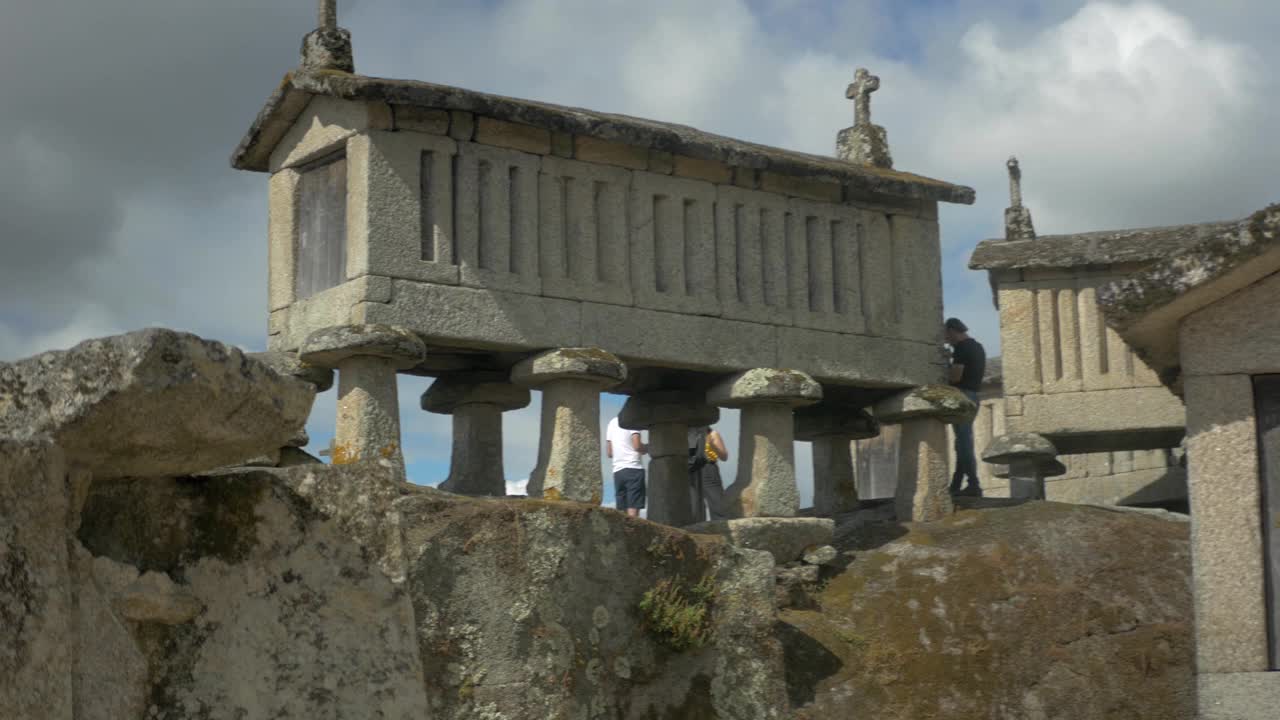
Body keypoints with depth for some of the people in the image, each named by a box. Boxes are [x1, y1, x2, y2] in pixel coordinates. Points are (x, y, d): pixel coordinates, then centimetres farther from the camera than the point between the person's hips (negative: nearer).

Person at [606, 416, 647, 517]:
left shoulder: (612, 422, 17)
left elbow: (609, 453, 18)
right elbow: (637, 445, -14)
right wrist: (647, 448, 5)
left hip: (617, 470, 6)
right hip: (633, 468, -6)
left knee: (622, 513, 5)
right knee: (633, 510, -12)